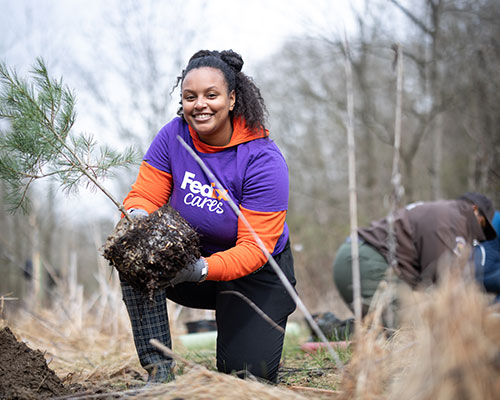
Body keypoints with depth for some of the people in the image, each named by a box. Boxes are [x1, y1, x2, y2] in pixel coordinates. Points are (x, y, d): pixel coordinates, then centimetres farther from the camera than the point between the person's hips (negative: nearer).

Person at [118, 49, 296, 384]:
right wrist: (136, 217, -36)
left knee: (247, 374, -14)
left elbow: (255, 247, -27)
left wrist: (204, 269, -45)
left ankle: (258, 332, 25)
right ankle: (160, 371, -19)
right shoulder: (174, 136, -12)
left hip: (254, 274, -3)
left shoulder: (265, 161, -24)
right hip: (189, 256, 3)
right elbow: (145, 196, -10)